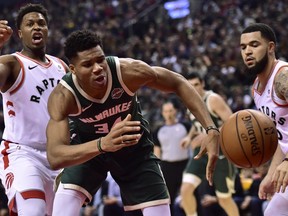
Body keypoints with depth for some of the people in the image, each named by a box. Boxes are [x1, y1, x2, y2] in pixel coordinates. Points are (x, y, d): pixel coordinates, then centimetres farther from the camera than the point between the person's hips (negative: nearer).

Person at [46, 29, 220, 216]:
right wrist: (102, 144, -61)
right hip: (88, 149, -1)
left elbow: (178, 83, -15)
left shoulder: (128, 71, -32)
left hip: (134, 147, 2)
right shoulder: (63, 97, -35)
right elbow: (55, 157, -43)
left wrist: (211, 129, -25)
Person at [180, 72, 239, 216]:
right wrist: (190, 136, 8)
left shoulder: (213, 100, -14)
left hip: (219, 153, -6)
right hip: (201, 152, 6)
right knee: (186, 189, -15)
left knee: (224, 199, 6)